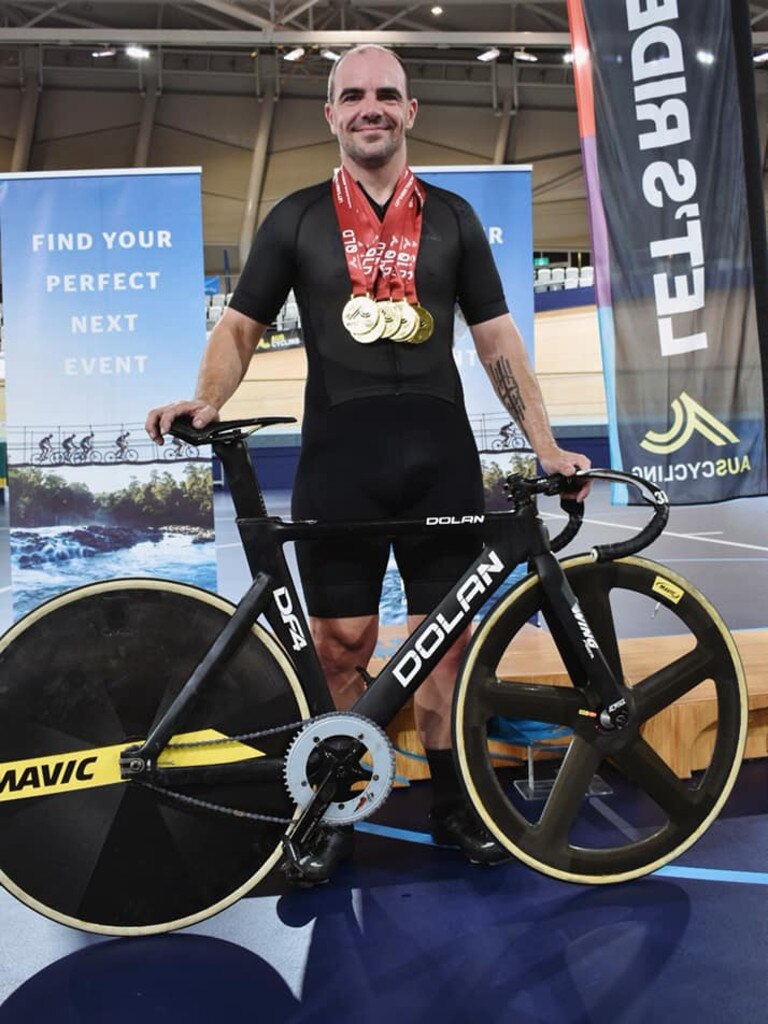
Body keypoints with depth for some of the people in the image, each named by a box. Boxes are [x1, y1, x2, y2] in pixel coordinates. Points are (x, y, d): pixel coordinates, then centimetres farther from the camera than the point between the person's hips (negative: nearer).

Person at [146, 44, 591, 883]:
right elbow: (242, 323, 8)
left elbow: (496, 339, 10)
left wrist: (546, 444, 3)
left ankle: (451, 803, 22)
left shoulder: (452, 217, 12)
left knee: (445, 640, 6)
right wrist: (206, 401, -12)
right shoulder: (296, 218, 9)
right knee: (340, 646, 3)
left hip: (440, 458, 2)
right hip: (338, 460, -1)